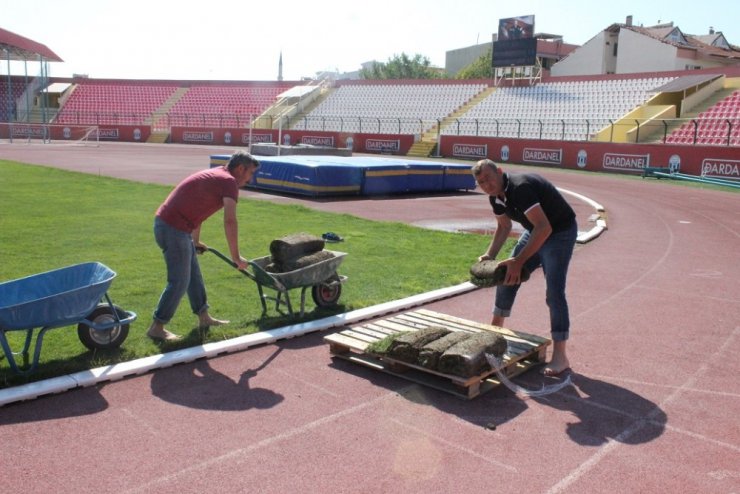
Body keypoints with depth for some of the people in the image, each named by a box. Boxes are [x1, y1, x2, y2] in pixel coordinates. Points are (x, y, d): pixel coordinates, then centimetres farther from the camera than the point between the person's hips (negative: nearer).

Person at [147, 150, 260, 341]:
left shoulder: (215, 175, 19)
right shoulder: (229, 181, -10)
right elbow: (230, 222, -19)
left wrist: (195, 241, 36)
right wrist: (236, 257, -13)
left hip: (167, 223, 10)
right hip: (173, 228, -10)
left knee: (193, 275, 18)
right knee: (179, 281, -2)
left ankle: (204, 317, 29)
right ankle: (156, 327, 6)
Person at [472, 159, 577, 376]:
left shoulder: (520, 187, -31)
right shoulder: (496, 196, -3)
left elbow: (544, 228, -37)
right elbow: (504, 227, 14)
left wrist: (519, 261, -37)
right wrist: (489, 256, 1)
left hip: (560, 231, -9)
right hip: (534, 231, 9)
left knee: (554, 291, -16)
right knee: (507, 275, 11)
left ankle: (560, 356, -11)